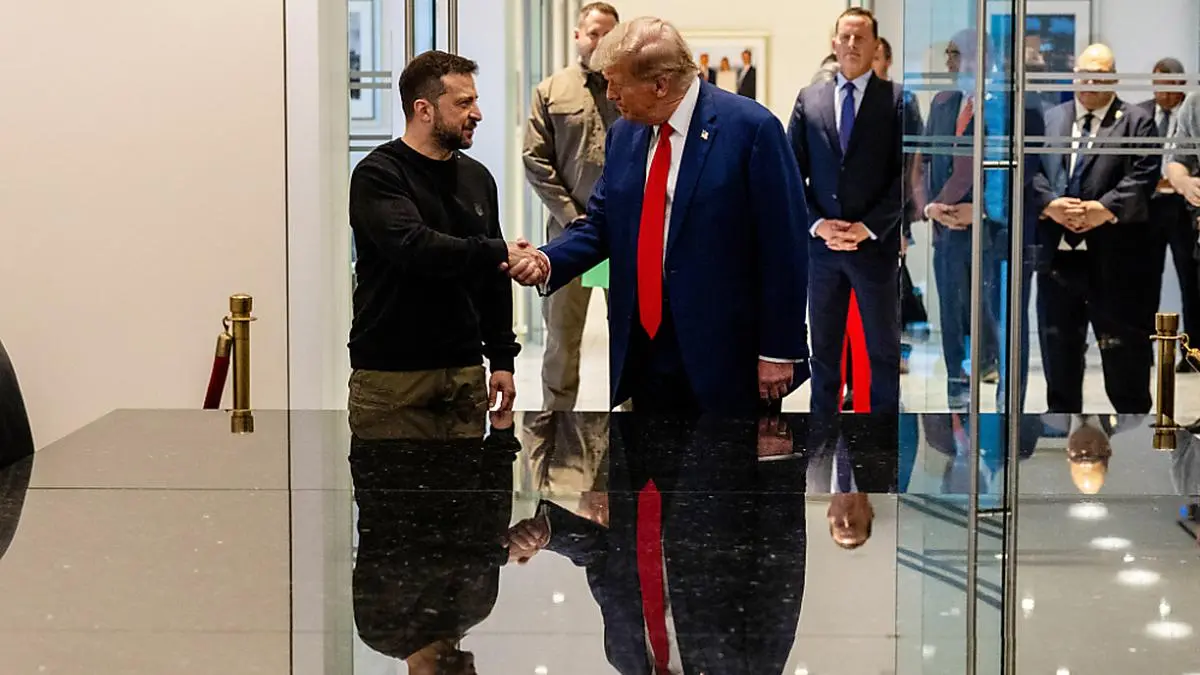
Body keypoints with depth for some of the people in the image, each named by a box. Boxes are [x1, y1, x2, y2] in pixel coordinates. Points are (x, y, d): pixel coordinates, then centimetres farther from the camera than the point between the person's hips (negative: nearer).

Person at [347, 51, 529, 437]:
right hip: (391, 375, -5)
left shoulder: (477, 178, 14)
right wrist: (496, 252, -20)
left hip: (465, 370, 6)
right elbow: (413, 247, -24)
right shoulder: (378, 176, -7)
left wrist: (502, 358, 12)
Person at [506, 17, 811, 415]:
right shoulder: (624, 134, 9)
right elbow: (601, 224, 14)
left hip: (729, 356, -6)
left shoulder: (751, 128, -12)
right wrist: (547, 261, -6)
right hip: (646, 349, 6)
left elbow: (784, 247, -12)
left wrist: (780, 349, -12)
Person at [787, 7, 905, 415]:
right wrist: (816, 224, -7)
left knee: (884, 349, 6)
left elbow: (906, 175, -6)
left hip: (876, 244, -2)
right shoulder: (809, 99, 7)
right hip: (821, 243, 3)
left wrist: (868, 228, -13)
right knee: (824, 348, 11)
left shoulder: (896, 99, -1)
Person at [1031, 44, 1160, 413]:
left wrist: (1105, 209, -21)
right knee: (1058, 347, 12)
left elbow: (1144, 175, -8)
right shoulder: (1049, 118, 15)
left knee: (1123, 352, 2)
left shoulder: (1136, 121, 4)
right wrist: (1049, 203, -13)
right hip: (1057, 251, 4)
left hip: (1113, 255, -3)